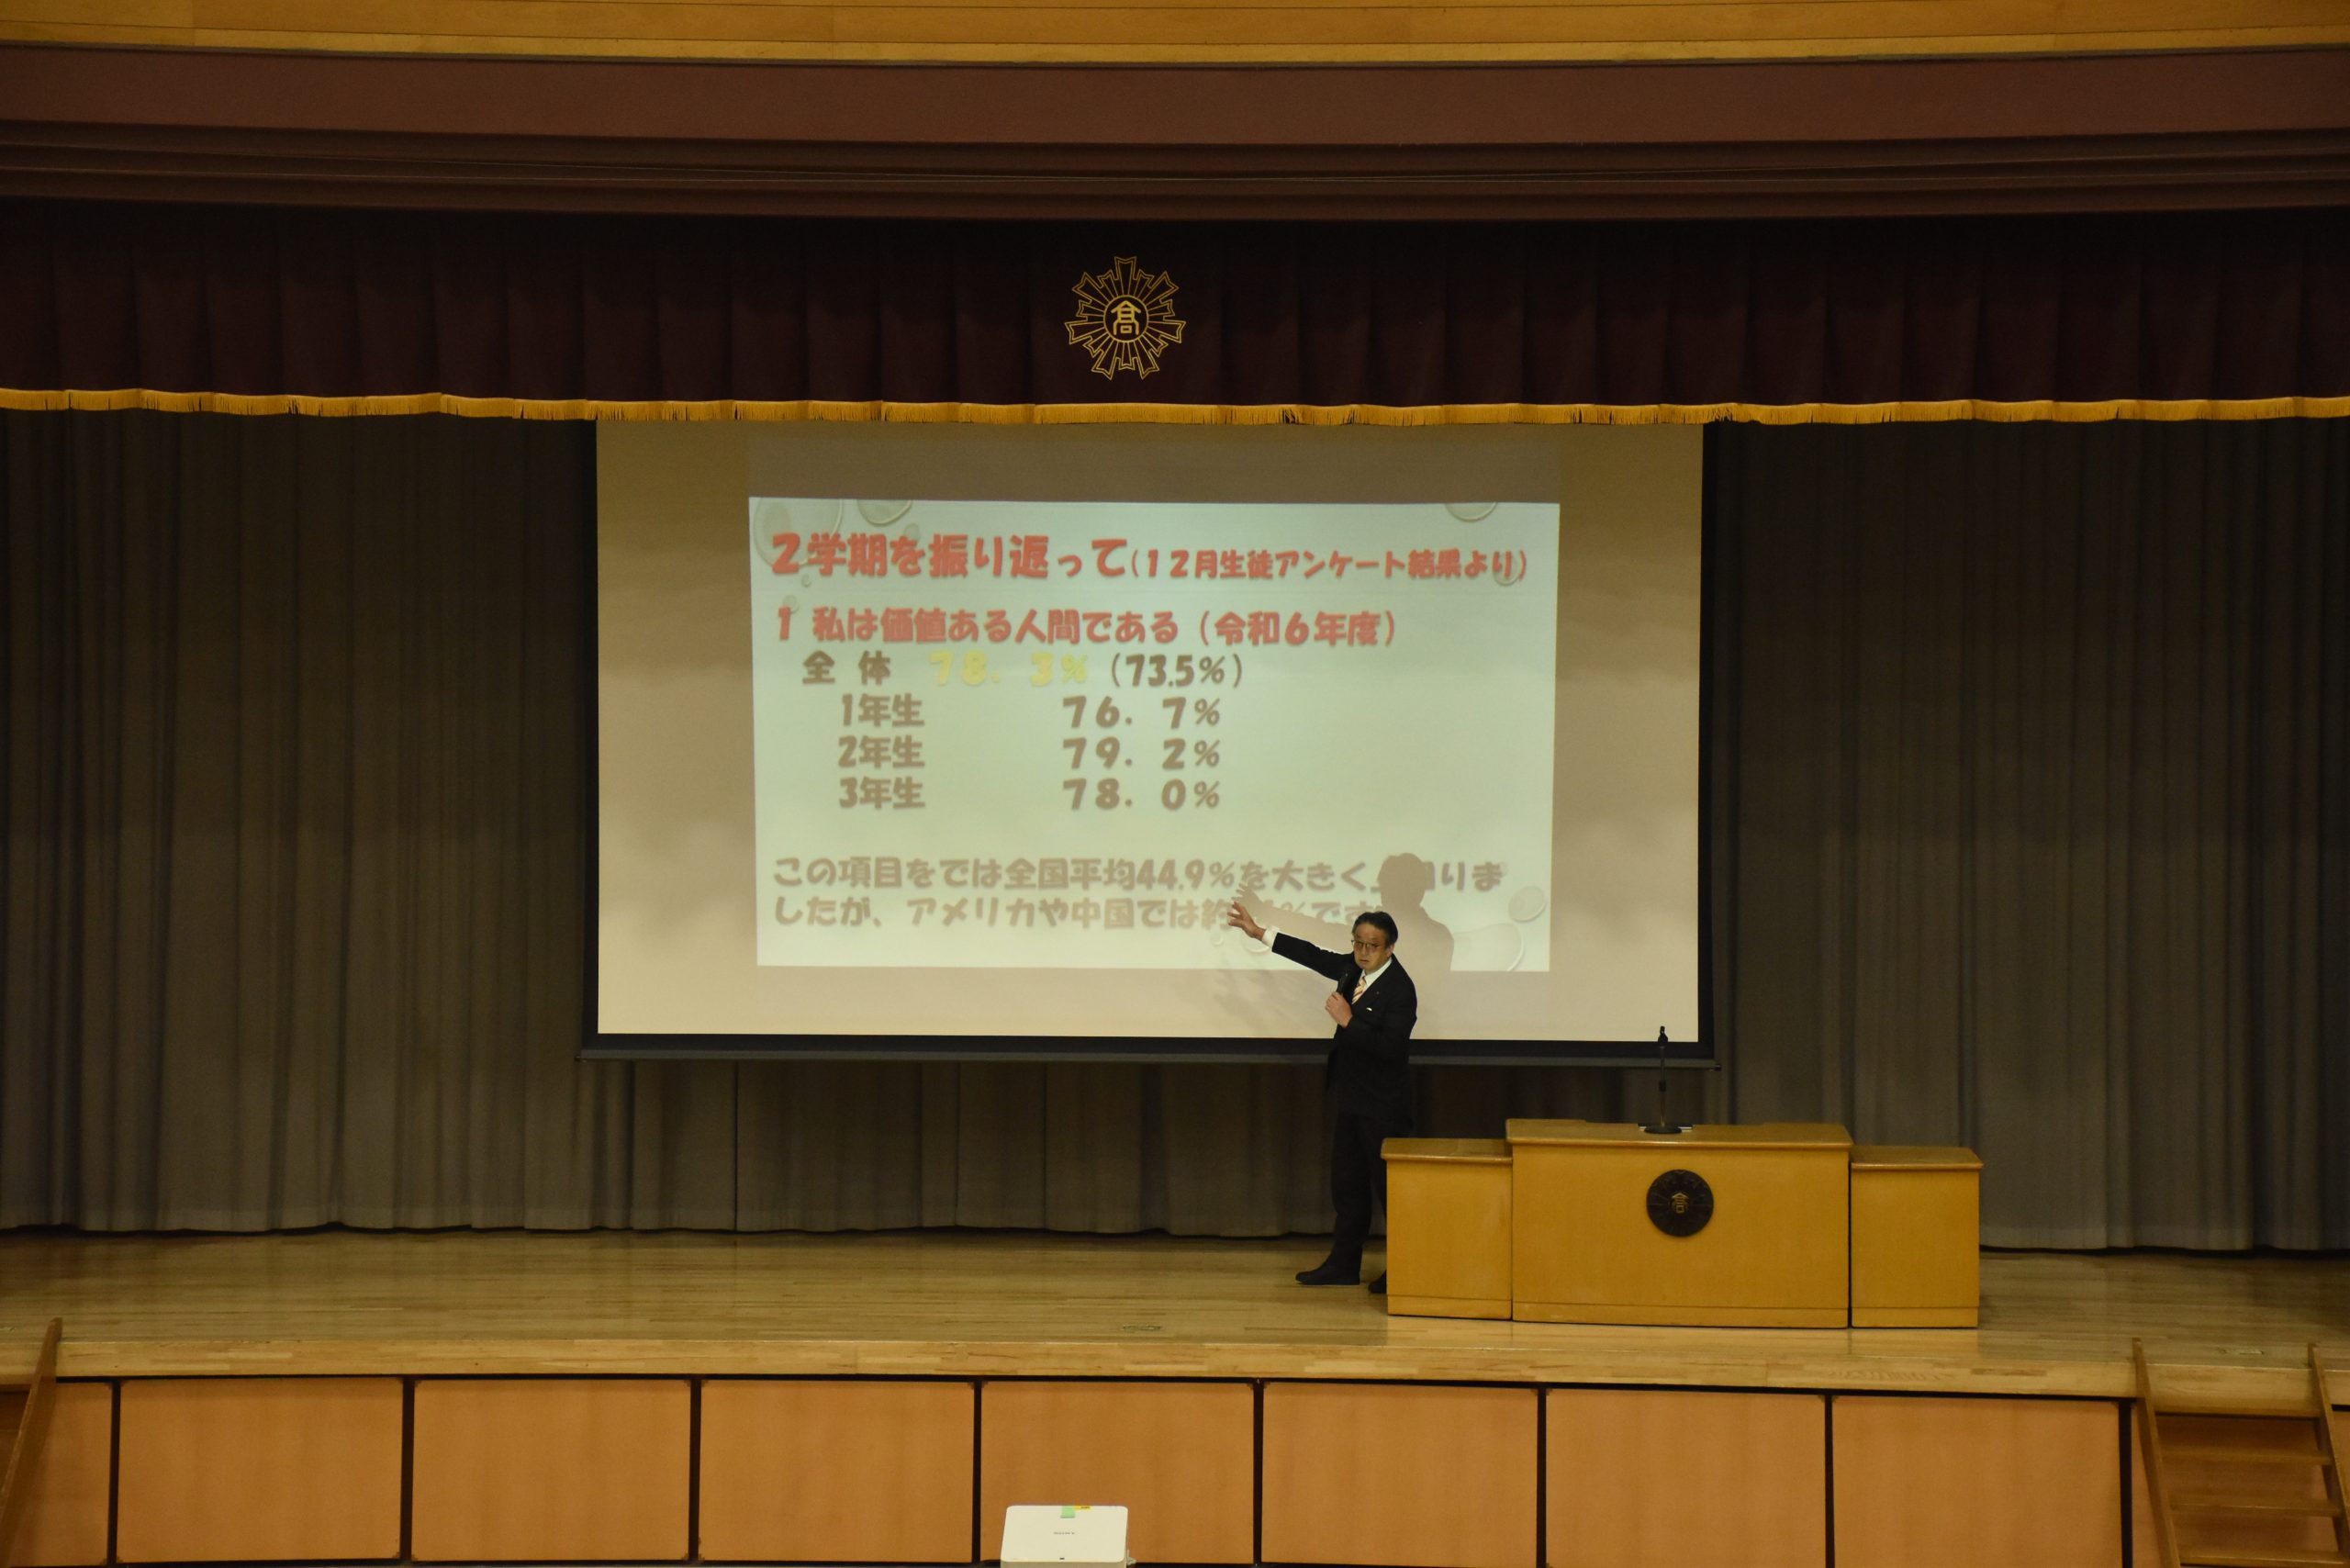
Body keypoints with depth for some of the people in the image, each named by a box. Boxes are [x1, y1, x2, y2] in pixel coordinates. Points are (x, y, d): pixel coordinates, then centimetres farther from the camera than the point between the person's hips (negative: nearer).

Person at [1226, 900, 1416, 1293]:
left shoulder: (1400, 990, -19)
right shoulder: (1353, 969, 4)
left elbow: (1390, 1048, -25)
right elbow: (1315, 956, 17)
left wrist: (1347, 1021, -27)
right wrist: (1260, 933, 18)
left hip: (1382, 1105, -9)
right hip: (1350, 1098, 9)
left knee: (1388, 1186, -2)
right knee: (1347, 1184, 14)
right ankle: (1344, 1264, 22)